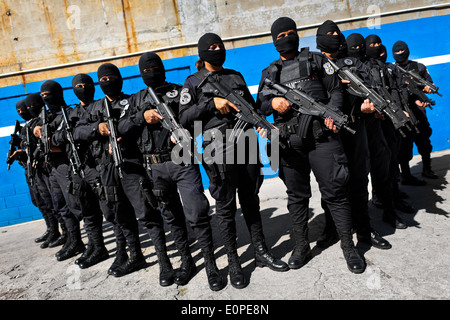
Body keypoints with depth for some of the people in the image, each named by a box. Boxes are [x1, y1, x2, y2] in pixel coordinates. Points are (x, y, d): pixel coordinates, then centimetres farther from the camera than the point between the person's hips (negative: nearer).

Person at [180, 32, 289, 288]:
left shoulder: (236, 76, 20)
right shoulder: (194, 82, 7)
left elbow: (251, 104, 22)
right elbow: (184, 118, -2)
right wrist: (212, 103, -12)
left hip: (245, 140, 4)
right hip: (218, 147, -4)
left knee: (251, 199, 11)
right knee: (226, 205, 2)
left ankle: (261, 252, 25)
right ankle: (233, 263, 14)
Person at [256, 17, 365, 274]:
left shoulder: (316, 59, 14)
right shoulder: (270, 72, 17)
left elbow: (336, 90, 7)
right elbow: (261, 105, 8)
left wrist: (332, 113, -12)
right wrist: (273, 102, -15)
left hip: (321, 135, -2)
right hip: (289, 142, 2)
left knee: (335, 192, -1)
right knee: (297, 196, 9)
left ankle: (349, 247, 13)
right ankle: (302, 247, 22)